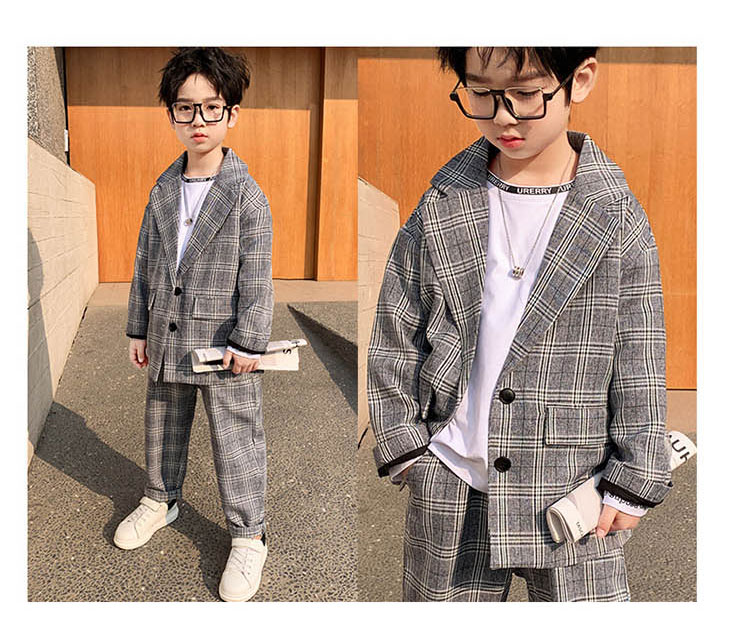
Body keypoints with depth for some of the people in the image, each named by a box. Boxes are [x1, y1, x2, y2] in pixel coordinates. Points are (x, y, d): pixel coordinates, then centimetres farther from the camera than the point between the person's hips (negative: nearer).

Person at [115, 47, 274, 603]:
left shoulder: (246, 193, -11)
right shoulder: (163, 192, 5)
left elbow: (256, 274, -11)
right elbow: (146, 262, 11)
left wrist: (249, 340, -13)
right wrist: (140, 328, 11)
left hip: (223, 339, -5)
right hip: (168, 337, 6)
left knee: (236, 436, 3)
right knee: (163, 425, 21)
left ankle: (248, 536, 19)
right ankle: (161, 500, 45)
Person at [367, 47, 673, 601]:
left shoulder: (616, 217, -6)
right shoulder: (441, 210, -3)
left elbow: (640, 363, -3)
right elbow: (395, 336, 3)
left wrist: (633, 481, -2)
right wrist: (403, 445, 2)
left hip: (572, 485, -1)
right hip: (451, 486, 2)